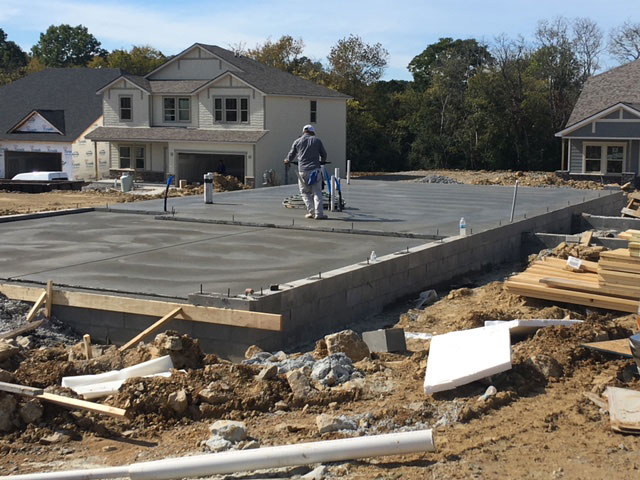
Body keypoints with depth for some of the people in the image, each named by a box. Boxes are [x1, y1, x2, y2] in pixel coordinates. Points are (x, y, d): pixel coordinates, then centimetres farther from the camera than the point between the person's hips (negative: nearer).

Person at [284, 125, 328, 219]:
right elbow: (324, 154, 12)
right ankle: (319, 213, -5)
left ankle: (311, 212, 1)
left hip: (302, 171, 1)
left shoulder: (297, 142, 8)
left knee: (305, 192, 11)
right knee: (317, 192, 2)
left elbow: (291, 155, 14)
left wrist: (287, 161, 36)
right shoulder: (317, 140, 7)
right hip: (315, 170, -1)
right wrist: (322, 162, 33)